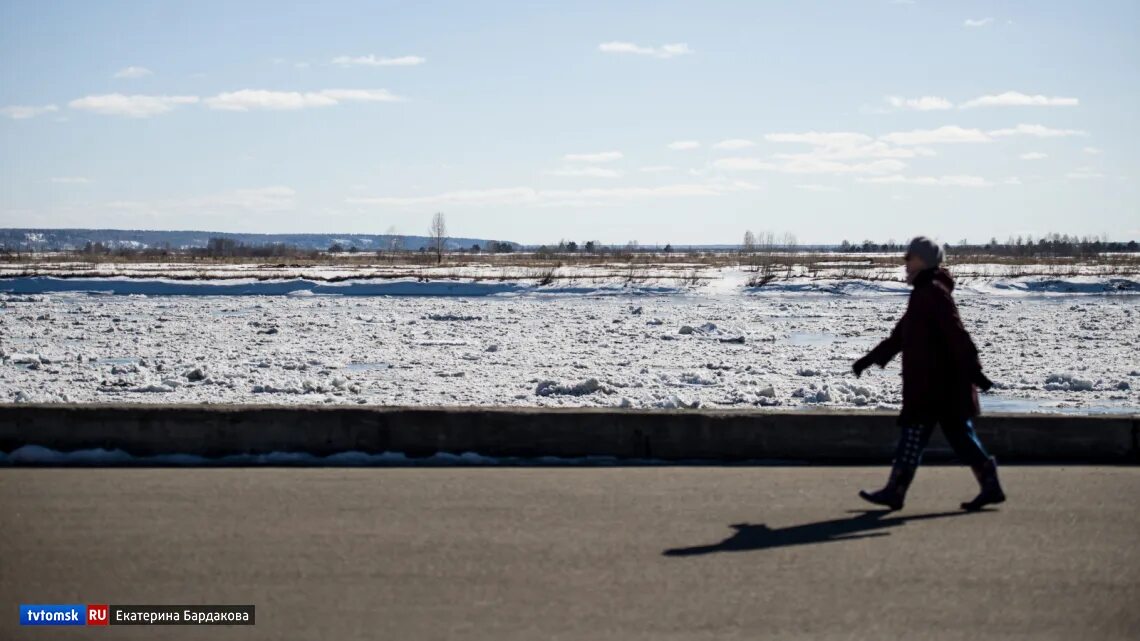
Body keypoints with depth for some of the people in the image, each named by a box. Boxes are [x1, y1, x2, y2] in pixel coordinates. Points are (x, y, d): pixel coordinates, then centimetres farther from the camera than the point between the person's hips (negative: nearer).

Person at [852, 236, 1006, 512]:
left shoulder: (934, 292, -12)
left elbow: (957, 335, -20)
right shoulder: (924, 293, 20)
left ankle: (895, 491, 1)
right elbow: (900, 335, 27)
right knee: (959, 433, 9)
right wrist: (870, 358, 27)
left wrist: (973, 370, -26)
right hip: (946, 384, 10)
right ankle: (990, 486, 9)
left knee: (914, 433, -4)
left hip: (934, 383, -10)